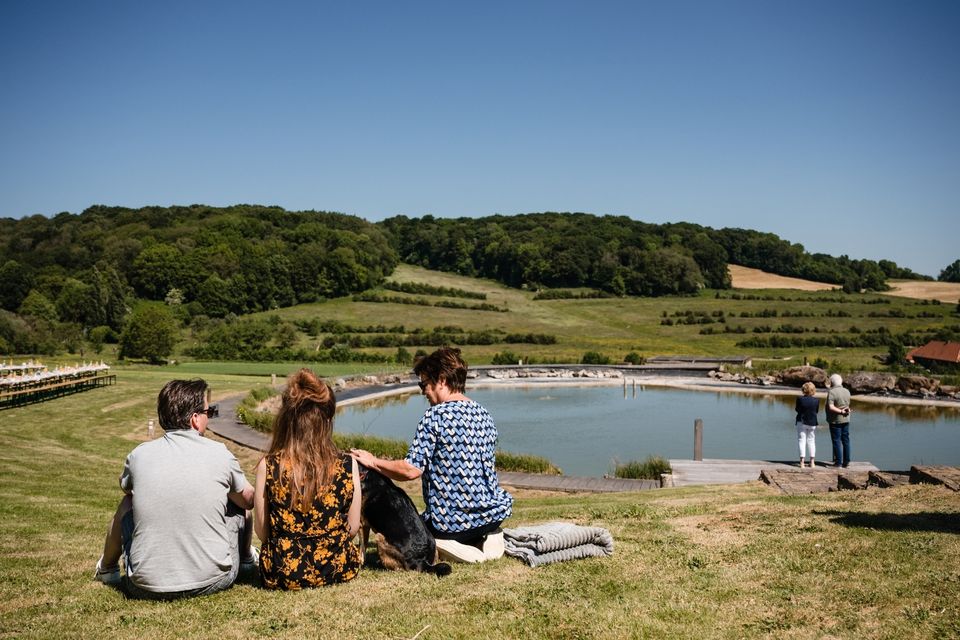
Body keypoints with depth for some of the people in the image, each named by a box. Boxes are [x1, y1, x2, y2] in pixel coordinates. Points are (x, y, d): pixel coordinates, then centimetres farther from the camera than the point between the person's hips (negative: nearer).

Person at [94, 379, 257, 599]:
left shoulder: (139, 455, -3)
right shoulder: (219, 454, -8)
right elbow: (249, 499, 11)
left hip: (148, 587, 1)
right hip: (212, 581, -1)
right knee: (240, 504, 24)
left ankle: (107, 569, 47)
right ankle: (247, 559, 51)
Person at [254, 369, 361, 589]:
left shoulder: (268, 466, -14)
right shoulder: (347, 466, -13)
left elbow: (262, 532, -6)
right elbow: (353, 528, -3)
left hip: (282, 574, -1)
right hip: (339, 570, 1)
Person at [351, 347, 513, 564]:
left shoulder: (435, 415, -16)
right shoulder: (484, 414, 6)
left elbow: (411, 470, -20)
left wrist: (373, 462, -5)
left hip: (451, 521, -6)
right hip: (494, 513, 6)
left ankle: (443, 548, -6)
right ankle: (487, 538, 7)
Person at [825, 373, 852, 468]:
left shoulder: (831, 392, -15)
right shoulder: (847, 391, 5)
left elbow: (830, 407, -22)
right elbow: (847, 405, 11)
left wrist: (841, 411, -15)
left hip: (835, 420, -6)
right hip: (846, 419, 6)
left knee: (837, 441, 0)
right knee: (846, 440, 10)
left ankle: (838, 462, 2)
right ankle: (846, 461, 13)